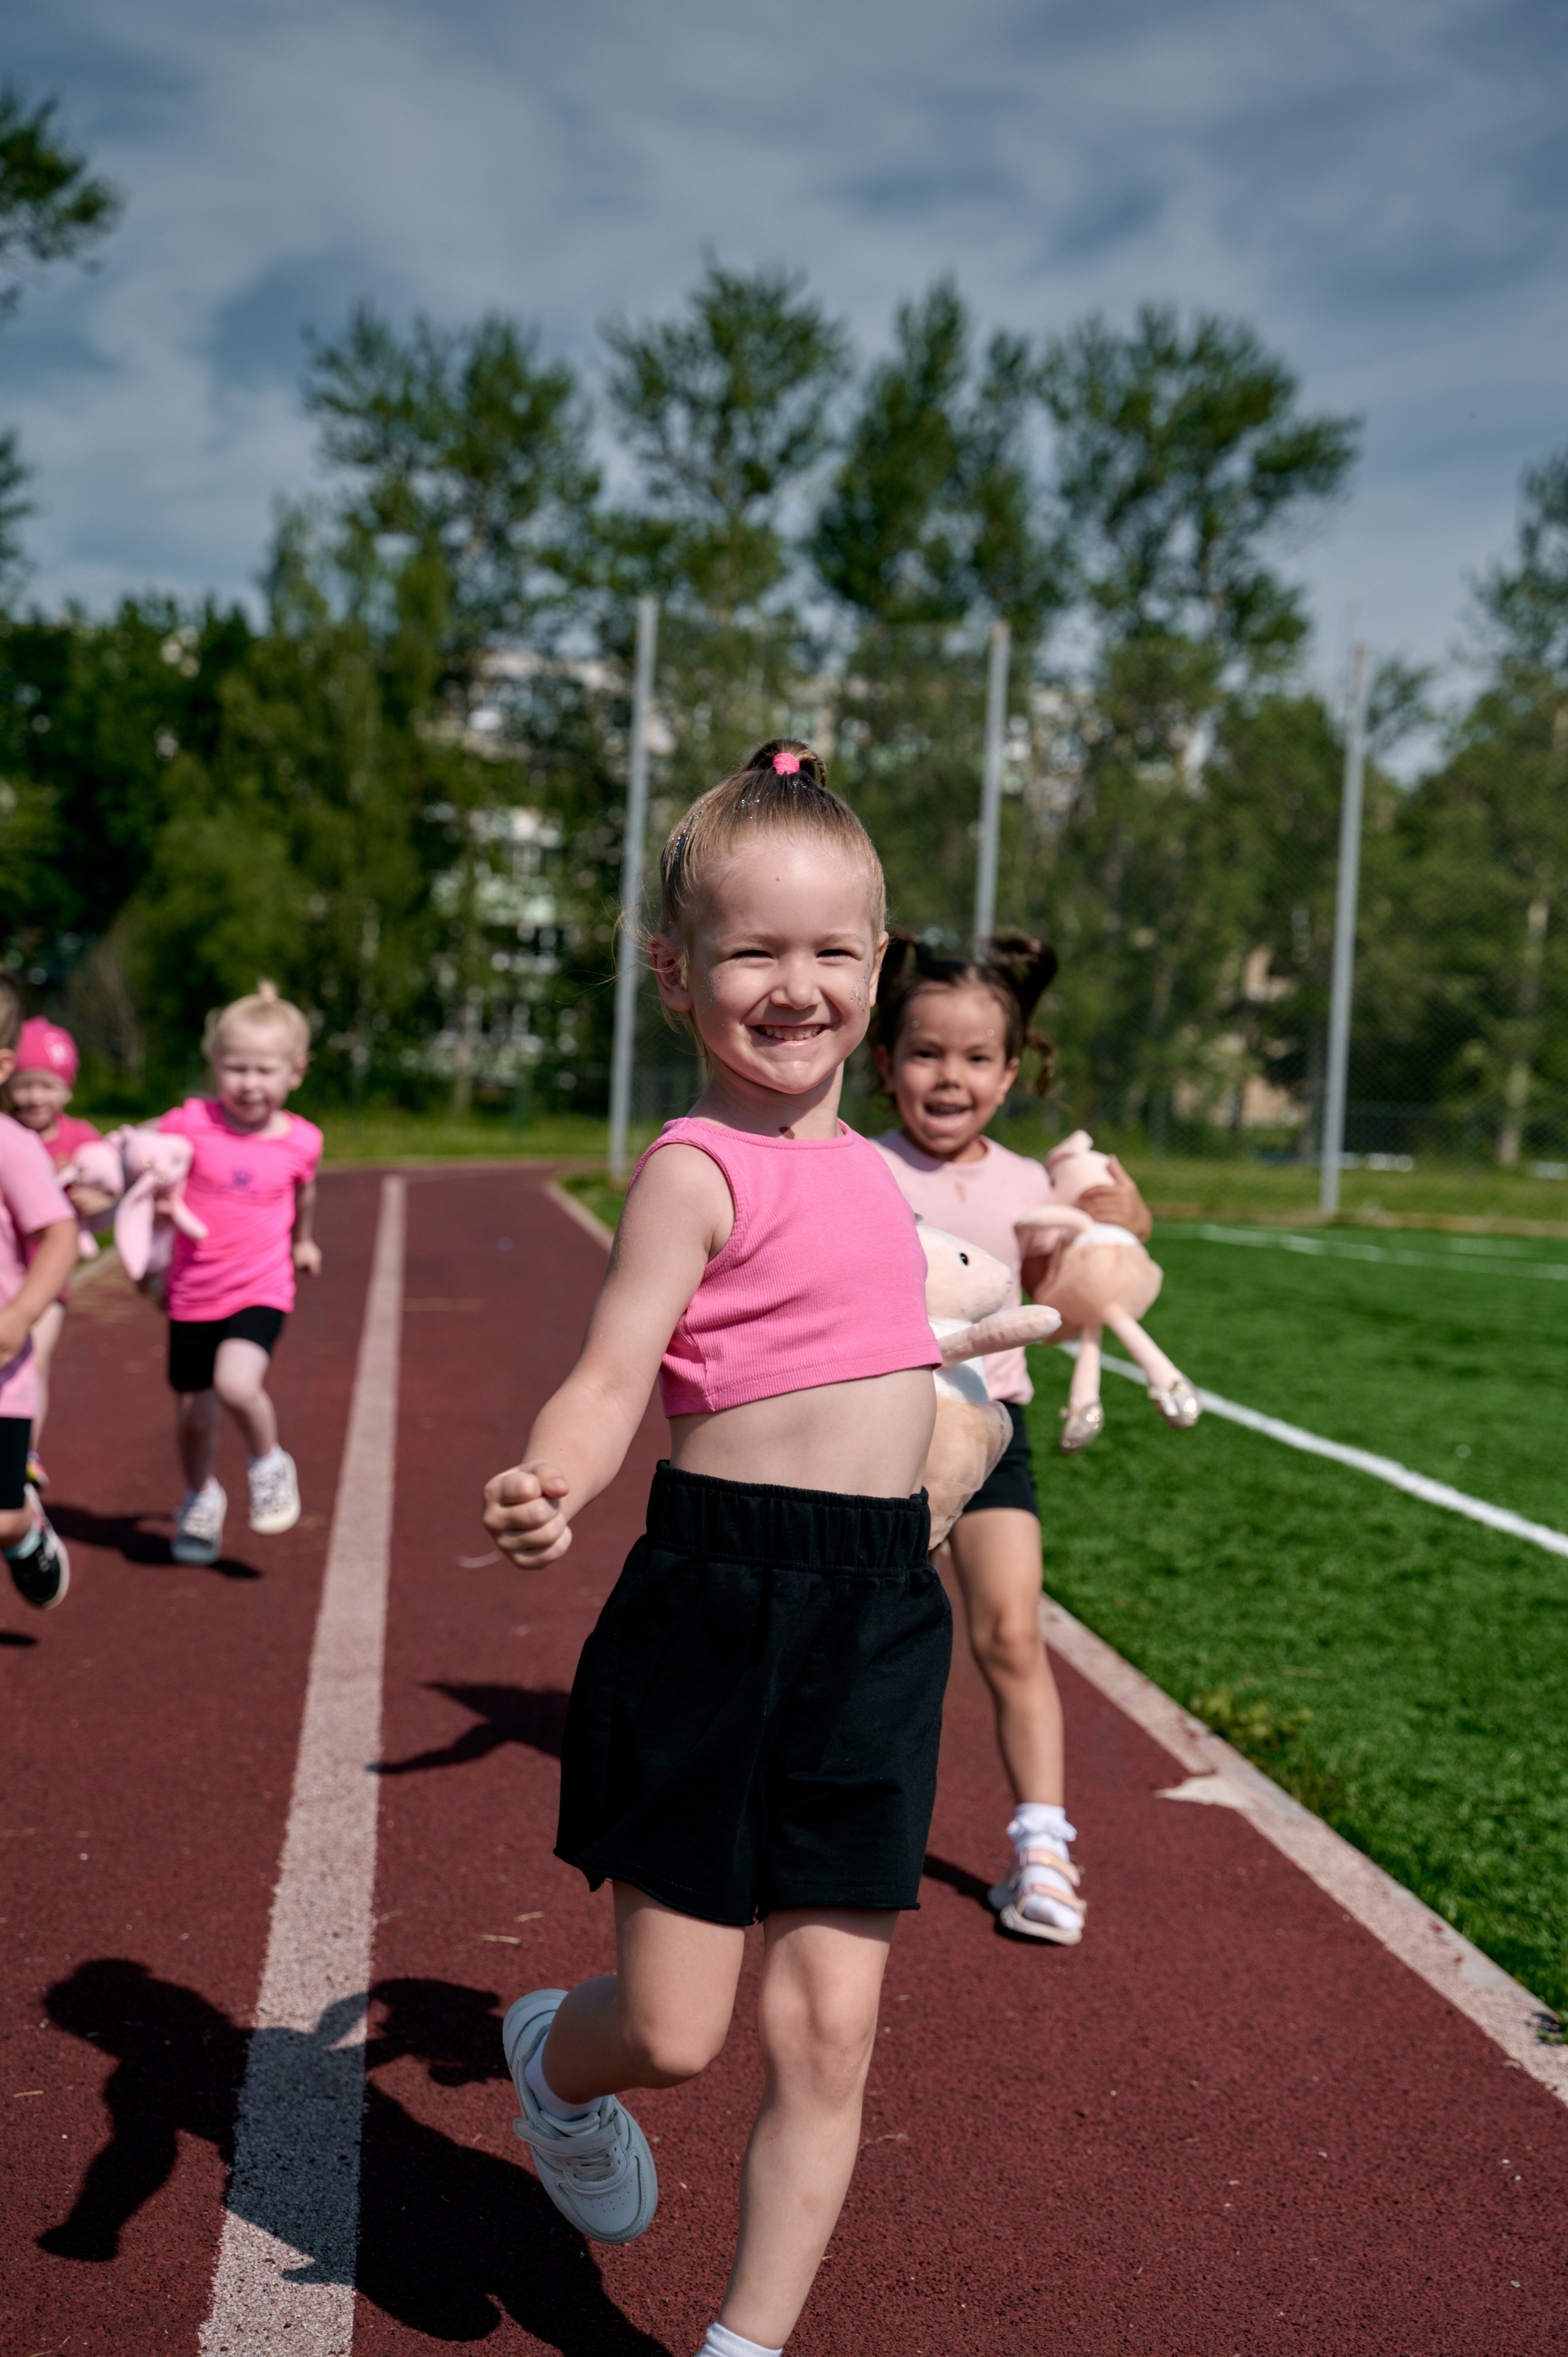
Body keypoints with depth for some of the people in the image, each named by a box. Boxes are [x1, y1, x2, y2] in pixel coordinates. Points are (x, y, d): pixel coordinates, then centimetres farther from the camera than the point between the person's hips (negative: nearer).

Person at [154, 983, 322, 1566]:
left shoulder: (300, 1140, -5)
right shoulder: (192, 1122, -10)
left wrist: (303, 1240, 33)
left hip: (261, 1290, -1)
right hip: (193, 1294, 1)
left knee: (236, 1383, -28)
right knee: (194, 1415, 11)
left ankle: (269, 1464, 2)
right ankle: (201, 1499, 41)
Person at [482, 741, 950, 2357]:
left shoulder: (864, 1169, 12)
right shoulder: (697, 1168, -10)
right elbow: (610, 1377, -22)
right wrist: (542, 1492, -41)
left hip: (877, 1616, 6)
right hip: (719, 1605, -6)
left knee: (826, 2036, 7)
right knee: (673, 2030, 5)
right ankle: (554, 2060, 41)